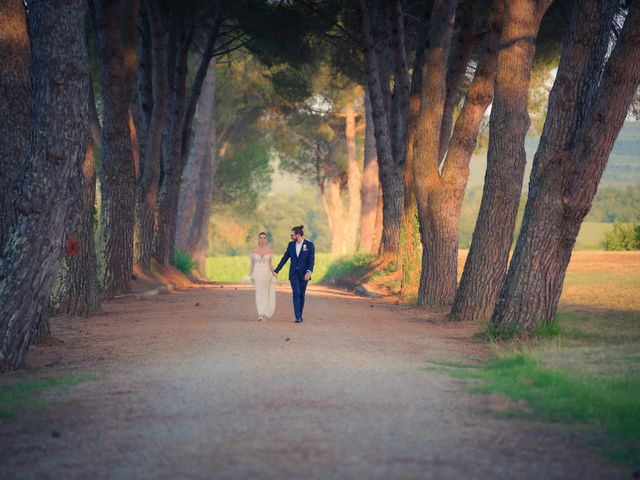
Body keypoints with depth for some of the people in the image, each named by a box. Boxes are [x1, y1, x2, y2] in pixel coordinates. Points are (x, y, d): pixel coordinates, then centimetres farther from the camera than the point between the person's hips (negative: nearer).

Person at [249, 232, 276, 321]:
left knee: (267, 294, 3)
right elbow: (252, 264, 5)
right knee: (259, 294, -9)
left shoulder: (269, 250, 3)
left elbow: (269, 264, 9)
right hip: (257, 274, -1)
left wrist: (273, 273, -3)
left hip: (267, 274, 1)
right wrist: (250, 276, -2)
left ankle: (265, 313, 24)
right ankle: (260, 315, -9)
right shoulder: (253, 250, 1)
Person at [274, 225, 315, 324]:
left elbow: (311, 260, -13)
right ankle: (297, 317, -17)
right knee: (296, 293, -12)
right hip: (294, 273, 1)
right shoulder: (291, 245, 4)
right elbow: (284, 258, 9)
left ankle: (300, 315, 24)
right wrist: (276, 271, 6)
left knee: (301, 295, 8)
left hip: (303, 274, -1)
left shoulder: (309, 245, -6)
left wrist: (309, 271, -29)